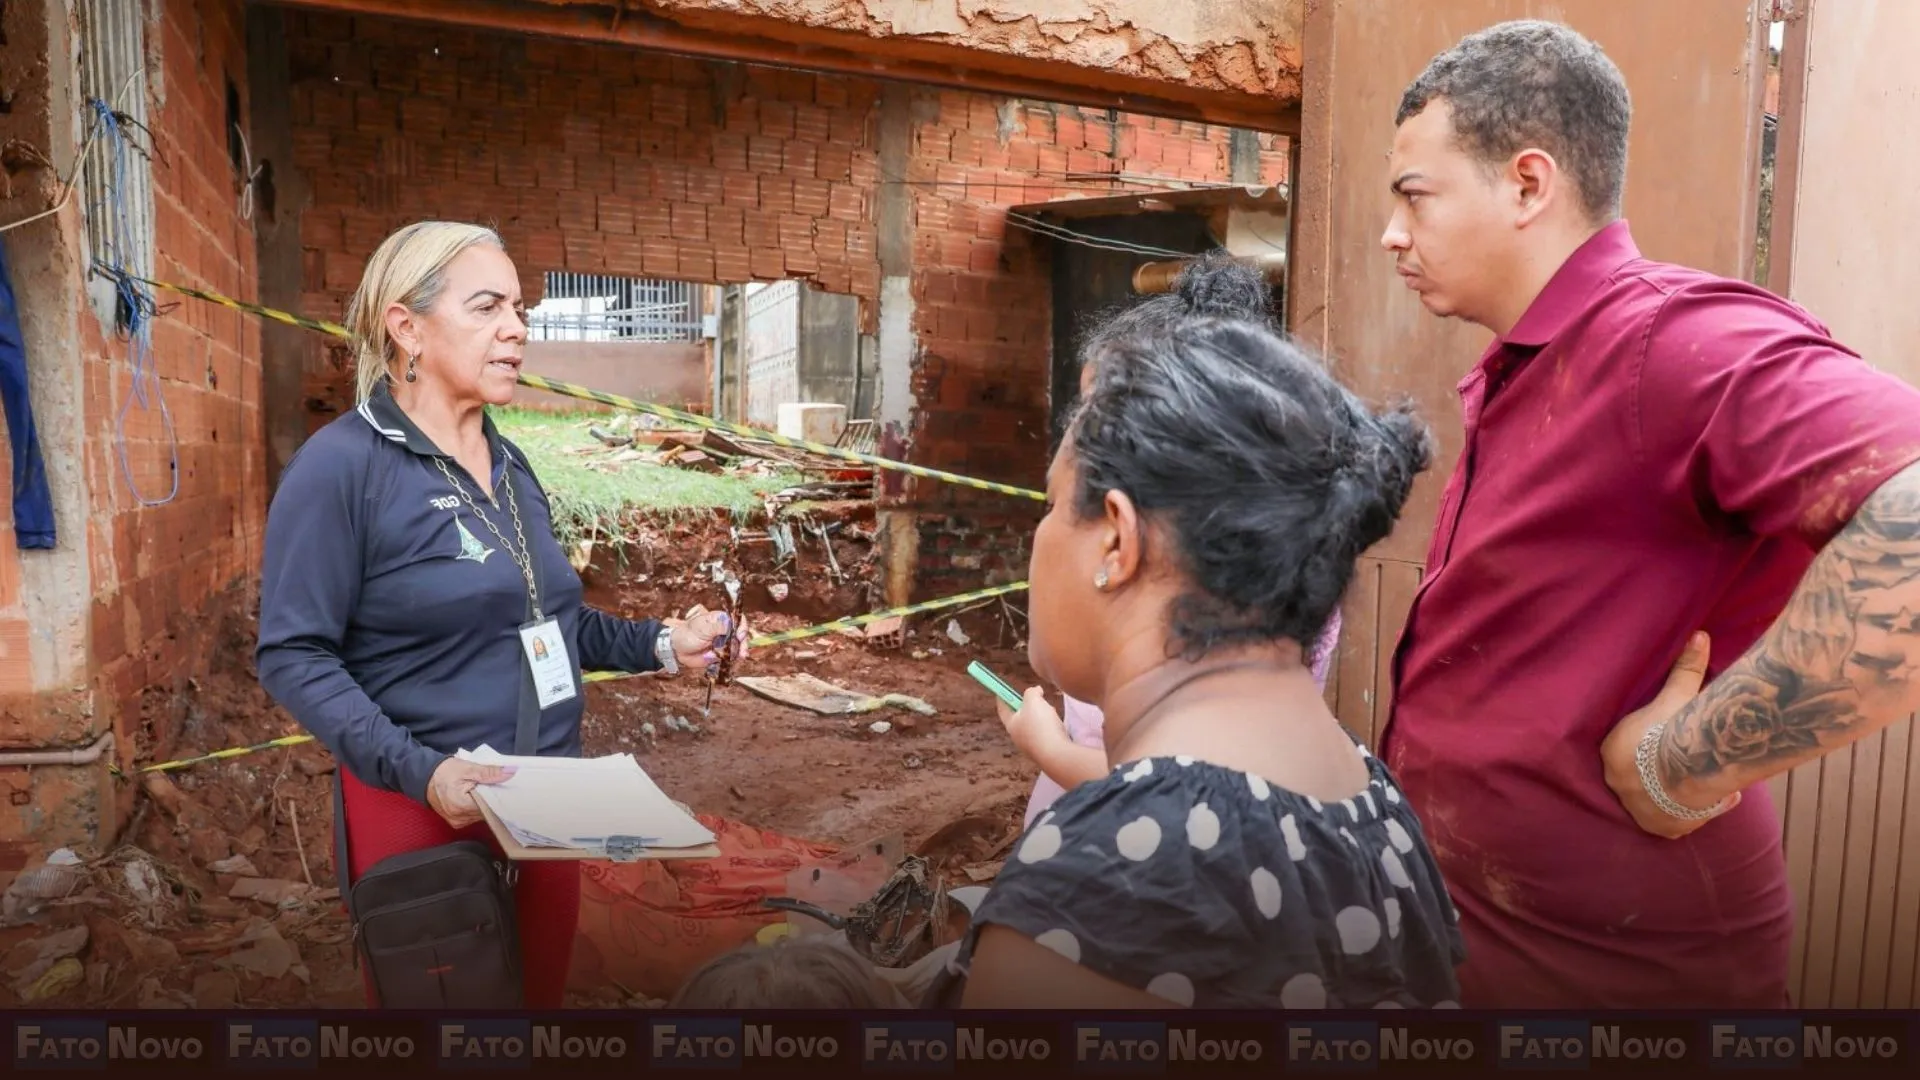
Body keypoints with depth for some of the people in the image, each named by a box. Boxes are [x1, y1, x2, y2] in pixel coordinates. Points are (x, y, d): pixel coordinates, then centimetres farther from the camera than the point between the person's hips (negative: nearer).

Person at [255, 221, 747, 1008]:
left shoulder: (510, 465, 9)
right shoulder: (342, 465, -14)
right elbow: (295, 657, -16)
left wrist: (661, 645, 2)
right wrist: (418, 771, -27)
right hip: (423, 810, -7)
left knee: (541, 990, 20)